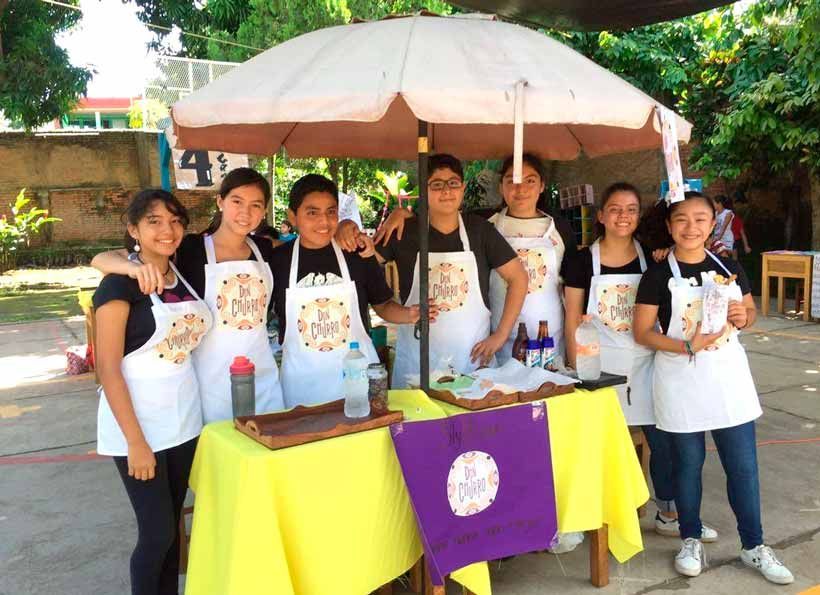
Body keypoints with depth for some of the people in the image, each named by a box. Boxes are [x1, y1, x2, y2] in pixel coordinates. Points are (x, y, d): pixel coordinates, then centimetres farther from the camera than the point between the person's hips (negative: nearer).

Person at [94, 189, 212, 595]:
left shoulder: (183, 275, 6)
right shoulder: (119, 284, -13)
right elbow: (107, 368, -15)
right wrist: (136, 441, -17)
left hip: (183, 420, 6)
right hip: (137, 424, -6)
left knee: (171, 525, 16)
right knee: (156, 532, 1)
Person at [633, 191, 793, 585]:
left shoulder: (730, 269, 4)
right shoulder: (657, 276, -7)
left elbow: (751, 310, 17)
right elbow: (642, 333, -8)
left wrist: (744, 317, -7)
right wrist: (687, 347, -22)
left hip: (728, 377, 3)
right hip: (681, 382, -3)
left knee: (744, 465, 9)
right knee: (688, 464, 10)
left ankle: (753, 546, 26)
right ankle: (691, 541, 28)